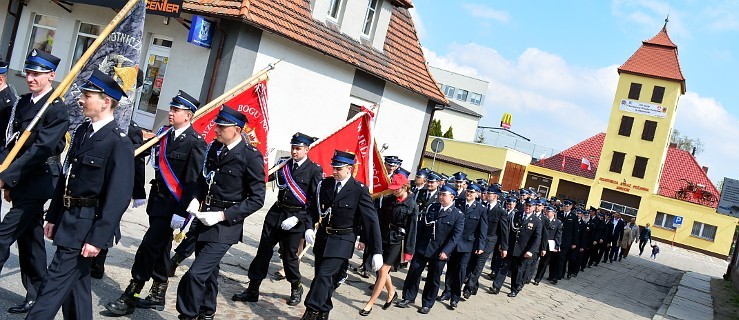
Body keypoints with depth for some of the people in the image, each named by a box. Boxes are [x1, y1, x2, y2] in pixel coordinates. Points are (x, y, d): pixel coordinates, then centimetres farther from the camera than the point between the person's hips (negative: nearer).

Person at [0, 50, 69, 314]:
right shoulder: (22, 103, 10)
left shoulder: (57, 111, -12)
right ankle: (36, 295, 25)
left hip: (38, 183, -8)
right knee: (29, 239, 14)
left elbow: (40, 150, -19)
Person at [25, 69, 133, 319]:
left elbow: (119, 196, -20)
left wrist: (98, 238, -21)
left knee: (55, 283, -3)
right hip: (68, 220, 8)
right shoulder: (82, 131, 8)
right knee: (74, 281, 17)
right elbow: (67, 177, 14)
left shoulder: (119, 143, -18)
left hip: (88, 225, -8)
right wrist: (53, 216, 15)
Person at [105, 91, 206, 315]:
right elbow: (158, 166, 14)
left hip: (173, 205, -8)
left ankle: (130, 298, 4)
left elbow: (192, 182, -17)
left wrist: (181, 212, -20)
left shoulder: (195, 143, -15)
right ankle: (157, 296, 28)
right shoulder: (165, 133, 8)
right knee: (160, 248, 16)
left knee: (148, 247, -7)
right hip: (157, 201, 8)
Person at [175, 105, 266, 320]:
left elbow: (257, 199, -13)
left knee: (196, 273, -13)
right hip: (204, 219, 6)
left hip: (225, 225, -6)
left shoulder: (251, 157, -16)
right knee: (209, 270, 20)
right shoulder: (214, 147, 3)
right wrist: (196, 199, 0)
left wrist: (222, 215, -18)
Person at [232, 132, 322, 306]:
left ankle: (296, 289, 30)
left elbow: (315, 200, -11)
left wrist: (297, 218, -17)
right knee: (263, 251, 5)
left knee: (289, 256, 7)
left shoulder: (314, 171, -7)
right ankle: (252, 290, 15)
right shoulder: (284, 165, 7)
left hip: (295, 218, -4)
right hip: (276, 213, 4)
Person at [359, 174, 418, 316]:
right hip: (383, 238, 5)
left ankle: (370, 304, 3)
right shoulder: (388, 200, 3)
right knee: (382, 270, 12)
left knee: (383, 272, -4)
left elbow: (412, 229, -8)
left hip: (397, 241, -5)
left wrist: (408, 250, -10)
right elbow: (380, 220, 7)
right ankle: (391, 293, 39)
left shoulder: (412, 206, -8)